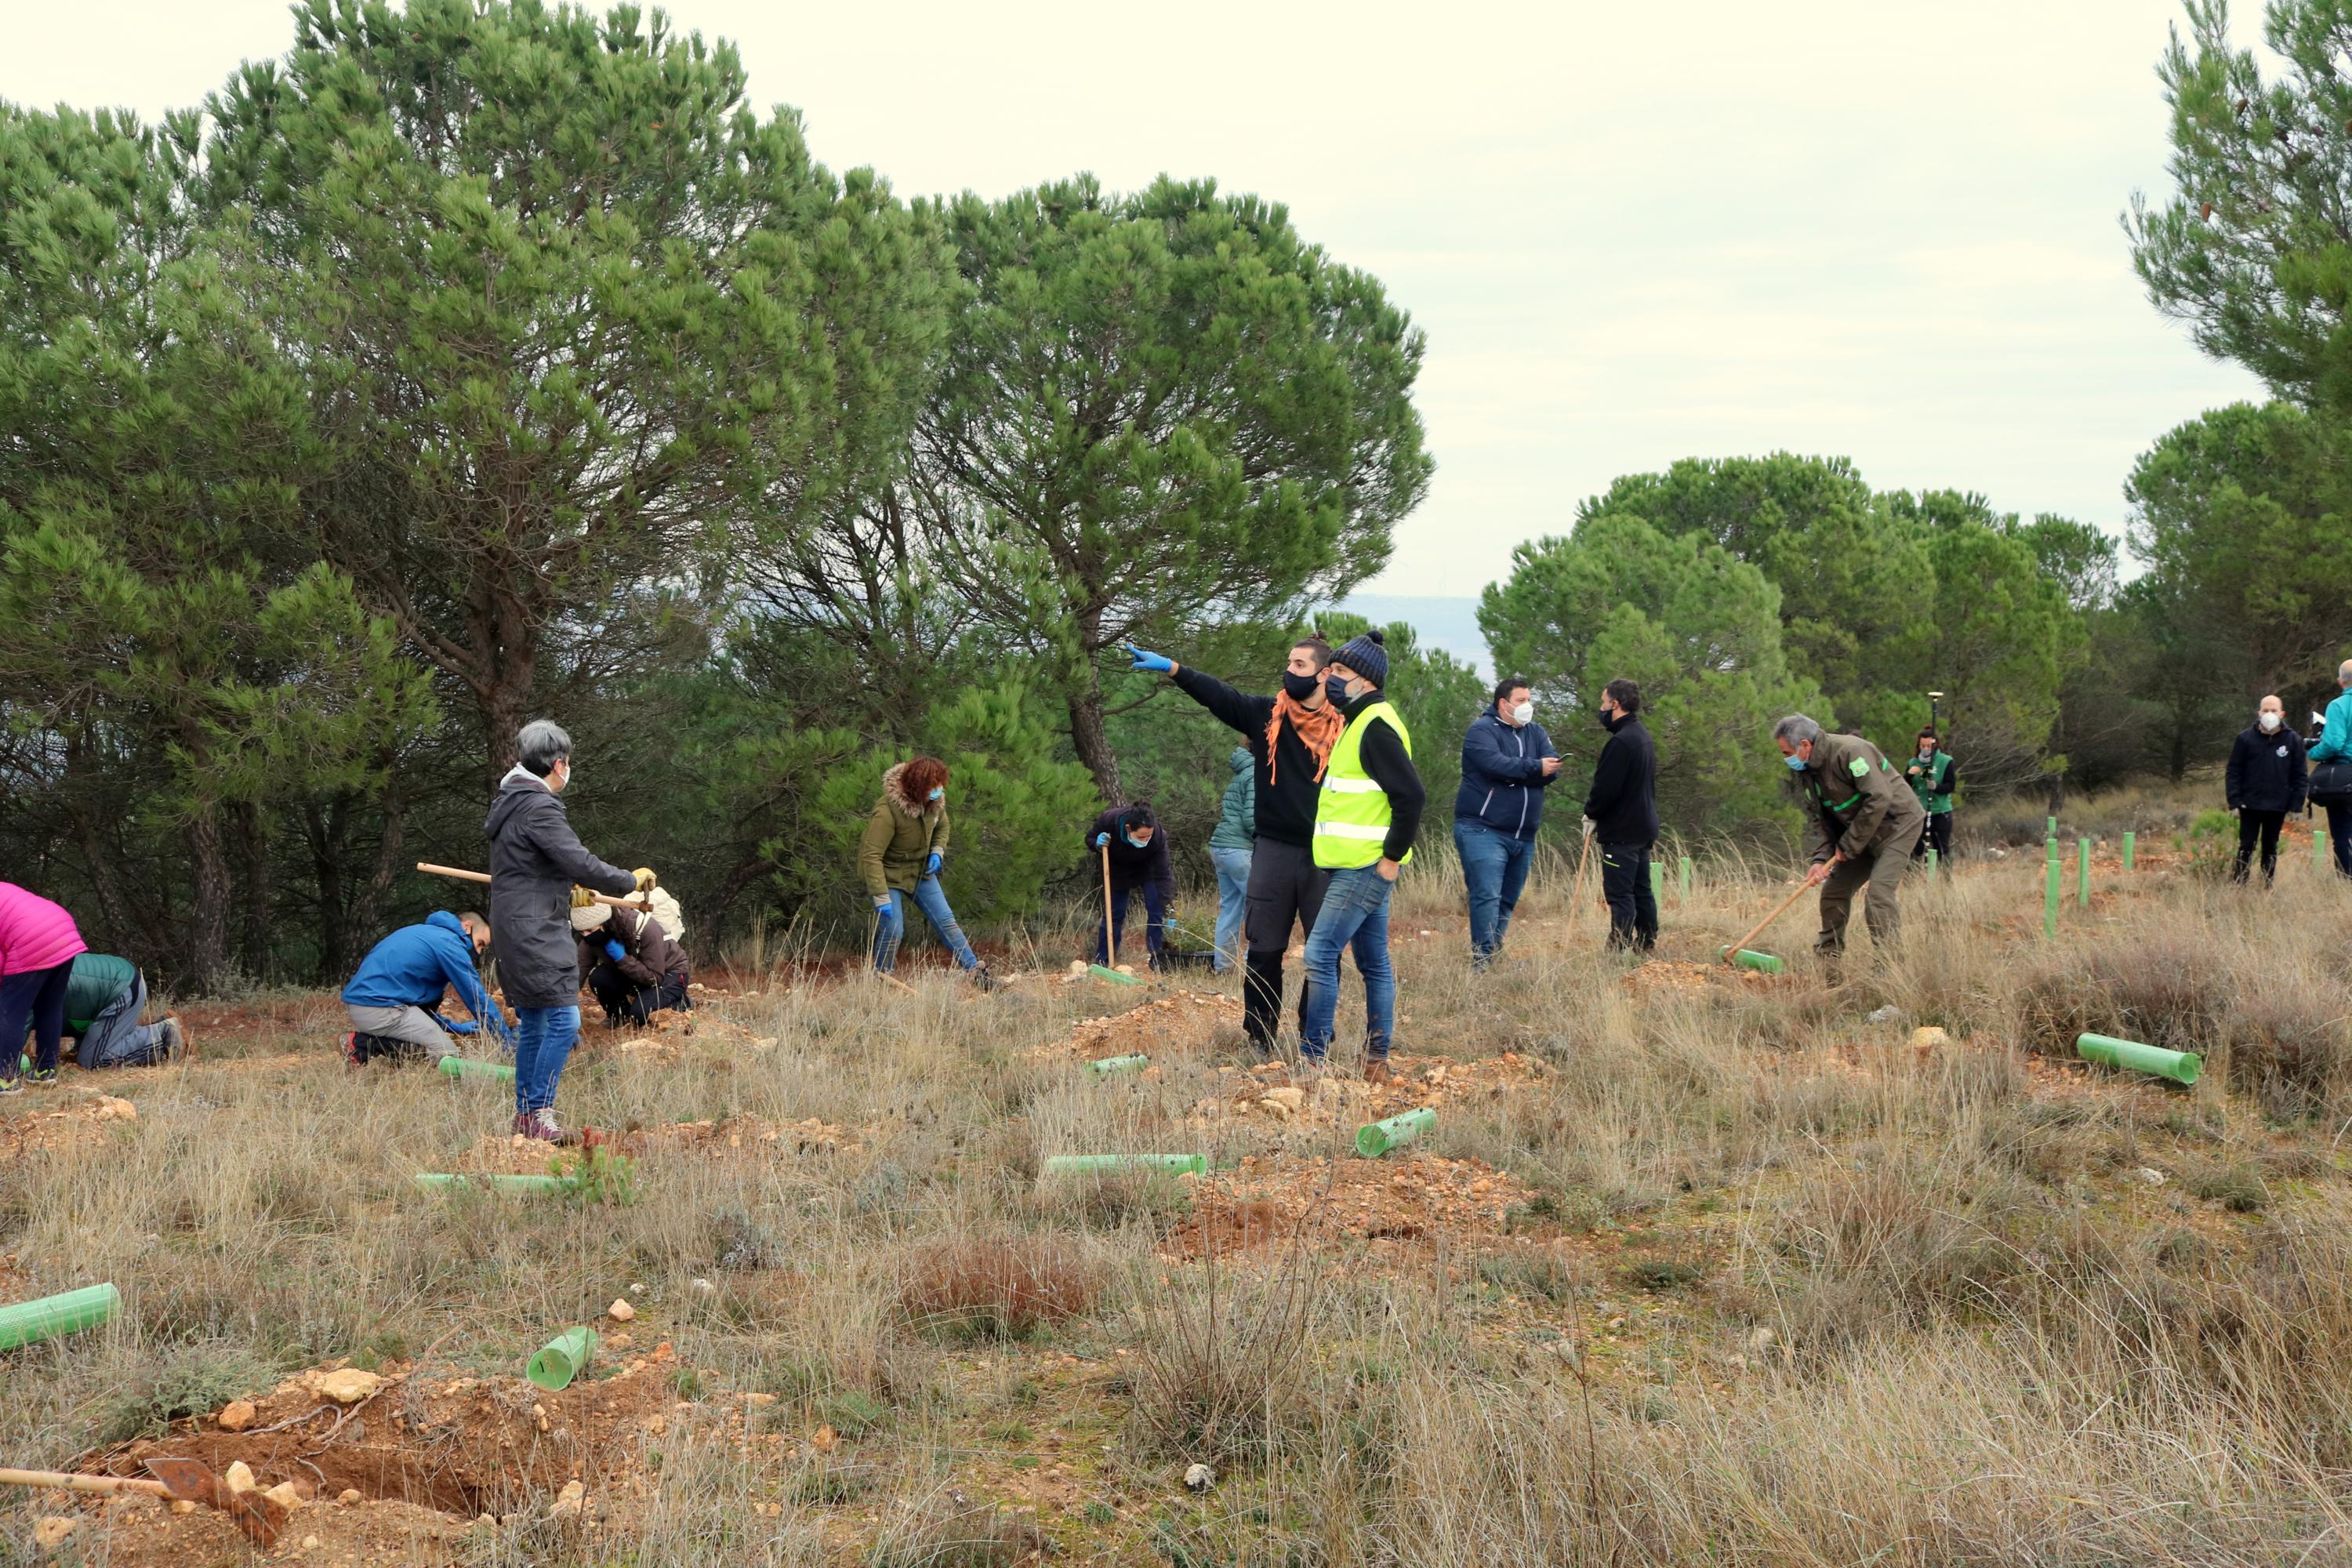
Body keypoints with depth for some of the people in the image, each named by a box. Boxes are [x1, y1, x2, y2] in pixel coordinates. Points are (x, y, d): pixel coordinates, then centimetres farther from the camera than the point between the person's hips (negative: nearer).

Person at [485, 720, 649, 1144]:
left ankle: (524, 1113, 19)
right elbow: (580, 861, -20)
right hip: (535, 932, -11)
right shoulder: (539, 807, -15)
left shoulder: (510, 802, 17)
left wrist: (567, 893, 33)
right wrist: (629, 882, -8)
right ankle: (539, 1114, -11)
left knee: (532, 1024, 14)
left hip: (515, 929, 11)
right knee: (564, 1020, -11)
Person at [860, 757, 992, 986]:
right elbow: (871, 856, -32)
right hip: (889, 873, -6)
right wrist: (881, 898, -33)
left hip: (920, 870, 6)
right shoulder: (887, 811, -33)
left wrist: (937, 852, -6)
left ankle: (976, 971, 9)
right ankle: (880, 980, 14)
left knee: (946, 922, 4)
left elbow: (942, 825, 13)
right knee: (893, 931, -10)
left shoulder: (935, 801, -11)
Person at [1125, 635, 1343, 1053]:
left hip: (1324, 855, -1)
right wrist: (1171, 668, -22)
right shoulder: (1266, 715, 2)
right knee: (1263, 950, 3)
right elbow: (1217, 694, -9)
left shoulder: (1343, 727, 0)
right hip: (1273, 850, 1)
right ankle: (1260, 1039, 13)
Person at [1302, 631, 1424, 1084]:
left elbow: (1410, 795, -21)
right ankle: (1377, 1061, 17)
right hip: (1357, 865, 10)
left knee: (1321, 953, -12)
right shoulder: (1363, 722, 17)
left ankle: (1312, 1058, -11)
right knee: (1374, 962, 12)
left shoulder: (1376, 727, -15)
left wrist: (1392, 857, -18)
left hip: (1366, 867, -10)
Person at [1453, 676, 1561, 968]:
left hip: (1523, 835, 7)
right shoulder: (1482, 730, -5)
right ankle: (1483, 963, -19)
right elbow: (1495, 764, -23)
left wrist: (1513, 775, -17)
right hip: (1483, 831, -7)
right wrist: (1535, 768, -14)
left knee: (1507, 901, 10)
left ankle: (1496, 957, 16)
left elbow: (1553, 767, -2)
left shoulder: (1535, 732, 15)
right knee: (1487, 897, -16)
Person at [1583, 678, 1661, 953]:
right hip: (1644, 826, 10)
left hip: (1621, 829, -10)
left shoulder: (1621, 742, -19)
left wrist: (1591, 812, -2)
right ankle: (1646, 944, 19)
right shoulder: (1643, 735, 13)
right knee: (1642, 890, 14)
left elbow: (1605, 788, -22)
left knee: (1619, 893, -8)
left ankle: (1620, 947, -9)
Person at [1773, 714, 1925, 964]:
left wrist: (1848, 846, -22)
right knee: (1834, 888, 7)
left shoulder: (1849, 751, -26)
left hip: (1897, 822, -9)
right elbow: (1819, 818, 5)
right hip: (1862, 834, 9)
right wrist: (1820, 858, -12)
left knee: (1879, 889, -21)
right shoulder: (1808, 770, 2)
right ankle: (1827, 959, 19)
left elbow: (1879, 799, -29)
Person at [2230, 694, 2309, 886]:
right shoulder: (2245, 738, -3)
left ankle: (2268, 887, 16)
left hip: (2278, 807, 1)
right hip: (2250, 805, -1)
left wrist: (2296, 806, -2)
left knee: (2270, 848, 10)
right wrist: (2234, 801, -8)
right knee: (2246, 848, 0)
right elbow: (2233, 772, -1)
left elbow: (2299, 776, 3)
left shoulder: (2294, 740, 0)